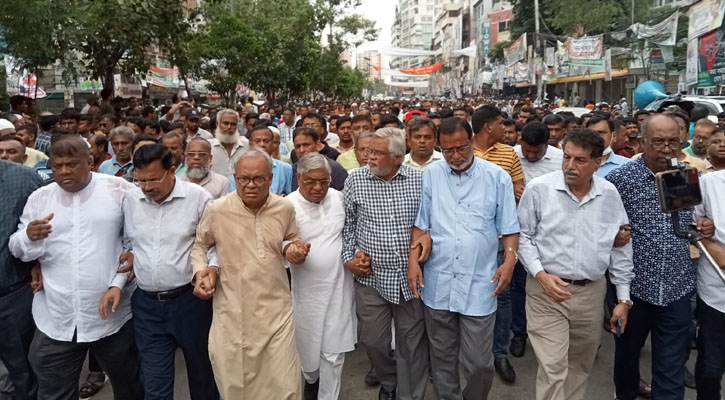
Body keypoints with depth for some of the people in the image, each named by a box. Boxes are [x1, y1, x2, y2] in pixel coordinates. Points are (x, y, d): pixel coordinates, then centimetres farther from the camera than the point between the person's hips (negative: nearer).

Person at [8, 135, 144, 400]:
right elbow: (18, 250, 8)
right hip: (55, 320, 3)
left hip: (113, 313, -2)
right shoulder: (39, 198, 6)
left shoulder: (120, 191, -3)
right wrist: (29, 237, -14)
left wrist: (119, 283, -14)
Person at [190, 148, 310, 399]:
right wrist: (201, 271, -7)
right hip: (232, 313, -1)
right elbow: (199, 244, 10)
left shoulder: (285, 208, -1)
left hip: (276, 310, 1)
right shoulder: (217, 210, -7)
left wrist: (292, 249, -5)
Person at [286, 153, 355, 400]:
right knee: (309, 346, 17)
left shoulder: (338, 198, 0)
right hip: (308, 291, -2)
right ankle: (310, 380, 48)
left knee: (334, 354, 5)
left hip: (339, 287, 2)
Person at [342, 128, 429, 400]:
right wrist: (349, 257, 1)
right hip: (371, 276, 1)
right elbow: (346, 223, 7)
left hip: (411, 276, 0)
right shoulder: (355, 180, -1)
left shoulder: (419, 180, -3)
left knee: (413, 342, 9)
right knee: (373, 341, 12)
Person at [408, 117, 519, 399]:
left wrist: (510, 259, -11)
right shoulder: (430, 175, 3)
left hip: (479, 285, -2)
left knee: (479, 363, 5)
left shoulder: (497, 177, -1)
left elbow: (509, 226, 2)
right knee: (442, 357, 16)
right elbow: (420, 223, 6)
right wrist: (413, 260, -3)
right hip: (438, 284, 2)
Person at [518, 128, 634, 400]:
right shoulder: (539, 189, -9)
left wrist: (623, 298, 7)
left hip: (592, 292, 4)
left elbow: (621, 247, 7)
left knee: (581, 366, 19)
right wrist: (541, 274, -16)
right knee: (553, 368, -4)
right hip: (546, 291, -4)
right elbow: (522, 236, -3)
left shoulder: (610, 194, 1)